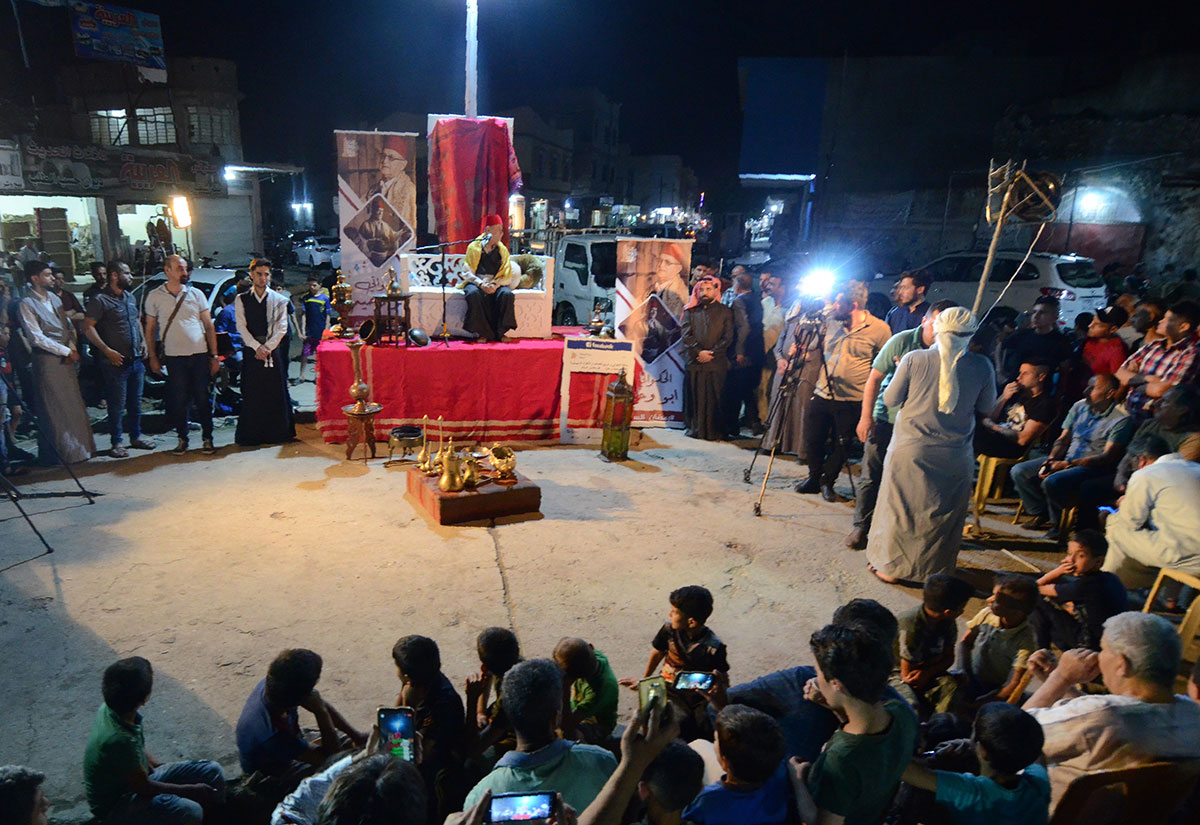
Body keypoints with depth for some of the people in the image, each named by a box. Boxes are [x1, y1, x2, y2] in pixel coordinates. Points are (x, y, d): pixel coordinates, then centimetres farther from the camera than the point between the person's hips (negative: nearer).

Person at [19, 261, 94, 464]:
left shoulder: (54, 298, 11)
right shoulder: (27, 304, -10)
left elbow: (68, 324, 15)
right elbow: (37, 338, -14)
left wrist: (72, 345, -2)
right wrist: (66, 351, -12)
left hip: (66, 358, 7)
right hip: (47, 359, -7)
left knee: (73, 404, 12)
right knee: (53, 409, 0)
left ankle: (80, 447, 22)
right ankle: (53, 454, 9)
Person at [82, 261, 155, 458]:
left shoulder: (130, 297, 14)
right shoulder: (100, 299, -10)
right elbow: (88, 327, -14)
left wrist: (143, 341, 10)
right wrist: (107, 351, -20)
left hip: (136, 360, 7)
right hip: (116, 362, -7)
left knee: (135, 402, 14)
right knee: (117, 405, 0)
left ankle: (136, 437, 25)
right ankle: (117, 443, 9)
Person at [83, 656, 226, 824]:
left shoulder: (111, 708, -12)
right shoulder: (119, 740, -37)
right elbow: (144, 788, -22)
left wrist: (157, 765, 4)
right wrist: (191, 790, -12)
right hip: (115, 805, -9)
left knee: (212, 771, 3)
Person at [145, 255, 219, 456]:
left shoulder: (196, 294, 7)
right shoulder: (154, 297, 5)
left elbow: (209, 326, 8)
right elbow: (150, 329, 10)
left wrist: (214, 355, 3)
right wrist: (152, 357, 5)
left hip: (200, 355, 1)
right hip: (174, 357, 0)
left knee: (203, 399, 3)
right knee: (178, 400, 3)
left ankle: (207, 438, 13)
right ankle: (182, 438, 17)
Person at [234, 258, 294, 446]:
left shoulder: (279, 300, 6)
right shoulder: (242, 300, 7)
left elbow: (281, 328, 0)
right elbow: (241, 327, 0)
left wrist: (267, 348, -10)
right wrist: (257, 347, -11)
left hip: (272, 350, 0)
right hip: (251, 350, 0)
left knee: (276, 392, 1)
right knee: (252, 393, 1)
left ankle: (276, 433, 10)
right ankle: (252, 435, 8)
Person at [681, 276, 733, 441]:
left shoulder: (725, 311, 10)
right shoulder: (690, 311, 13)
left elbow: (728, 336, 3)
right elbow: (686, 335, 3)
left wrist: (712, 353, -8)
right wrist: (699, 352, -10)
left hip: (717, 362, -1)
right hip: (694, 362, 1)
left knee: (715, 397, -2)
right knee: (694, 396, 1)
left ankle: (715, 431, 5)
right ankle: (694, 428, 12)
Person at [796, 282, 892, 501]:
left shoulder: (879, 329, -8)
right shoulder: (831, 323, 4)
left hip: (852, 400, -4)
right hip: (822, 393, 4)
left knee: (841, 445, 7)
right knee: (812, 440, 9)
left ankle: (827, 483, 27)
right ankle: (814, 478, 31)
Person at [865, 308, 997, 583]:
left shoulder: (914, 359, -12)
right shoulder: (981, 366, -7)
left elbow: (890, 399, -3)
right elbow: (987, 406, 6)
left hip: (910, 449, -1)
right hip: (955, 457, 1)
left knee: (900, 507, 13)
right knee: (944, 514, 17)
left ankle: (890, 566, 25)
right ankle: (935, 571, 30)